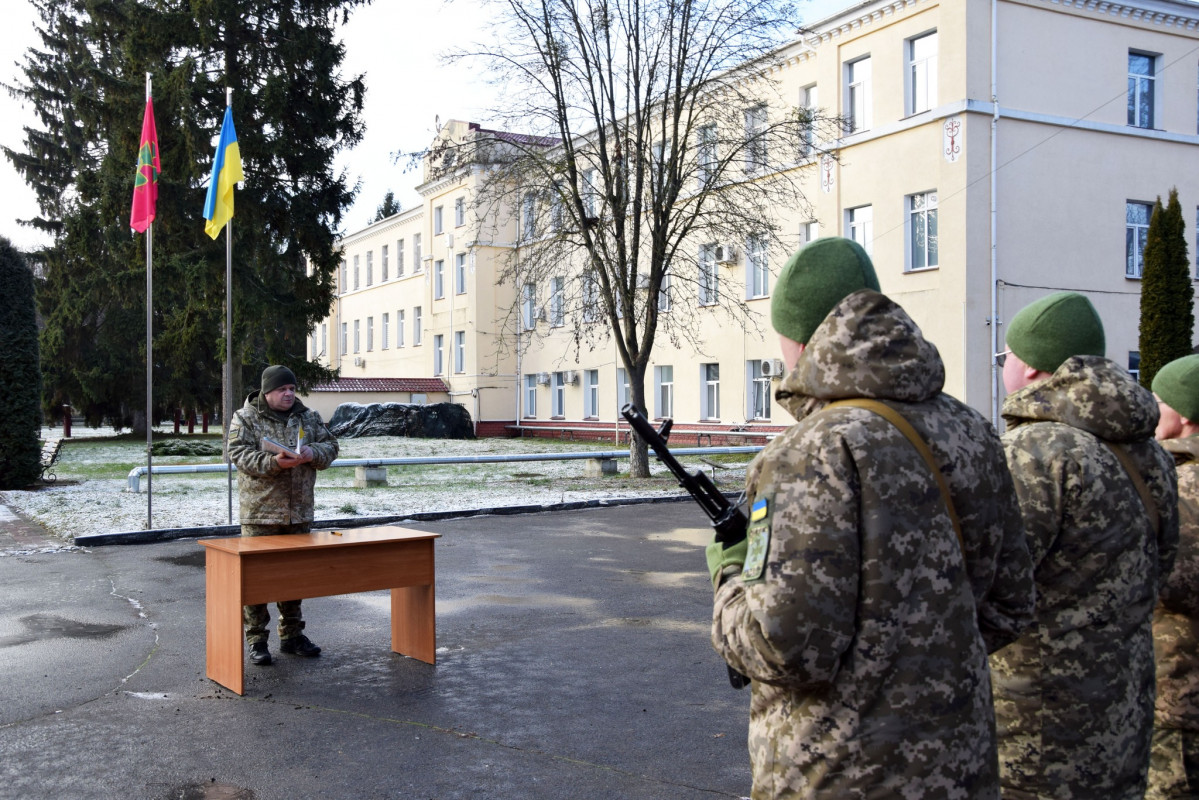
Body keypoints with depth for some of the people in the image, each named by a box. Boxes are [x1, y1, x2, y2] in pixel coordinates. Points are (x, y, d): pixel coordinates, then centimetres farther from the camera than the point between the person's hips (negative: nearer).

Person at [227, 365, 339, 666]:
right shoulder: (245, 418, -3)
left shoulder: (307, 417, 11)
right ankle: (256, 640, 8)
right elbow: (239, 454, -14)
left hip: (299, 513, 5)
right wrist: (274, 462, -29)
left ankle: (292, 635, 24)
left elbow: (330, 446, 9)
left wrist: (313, 453, -14)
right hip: (260, 513, -4)